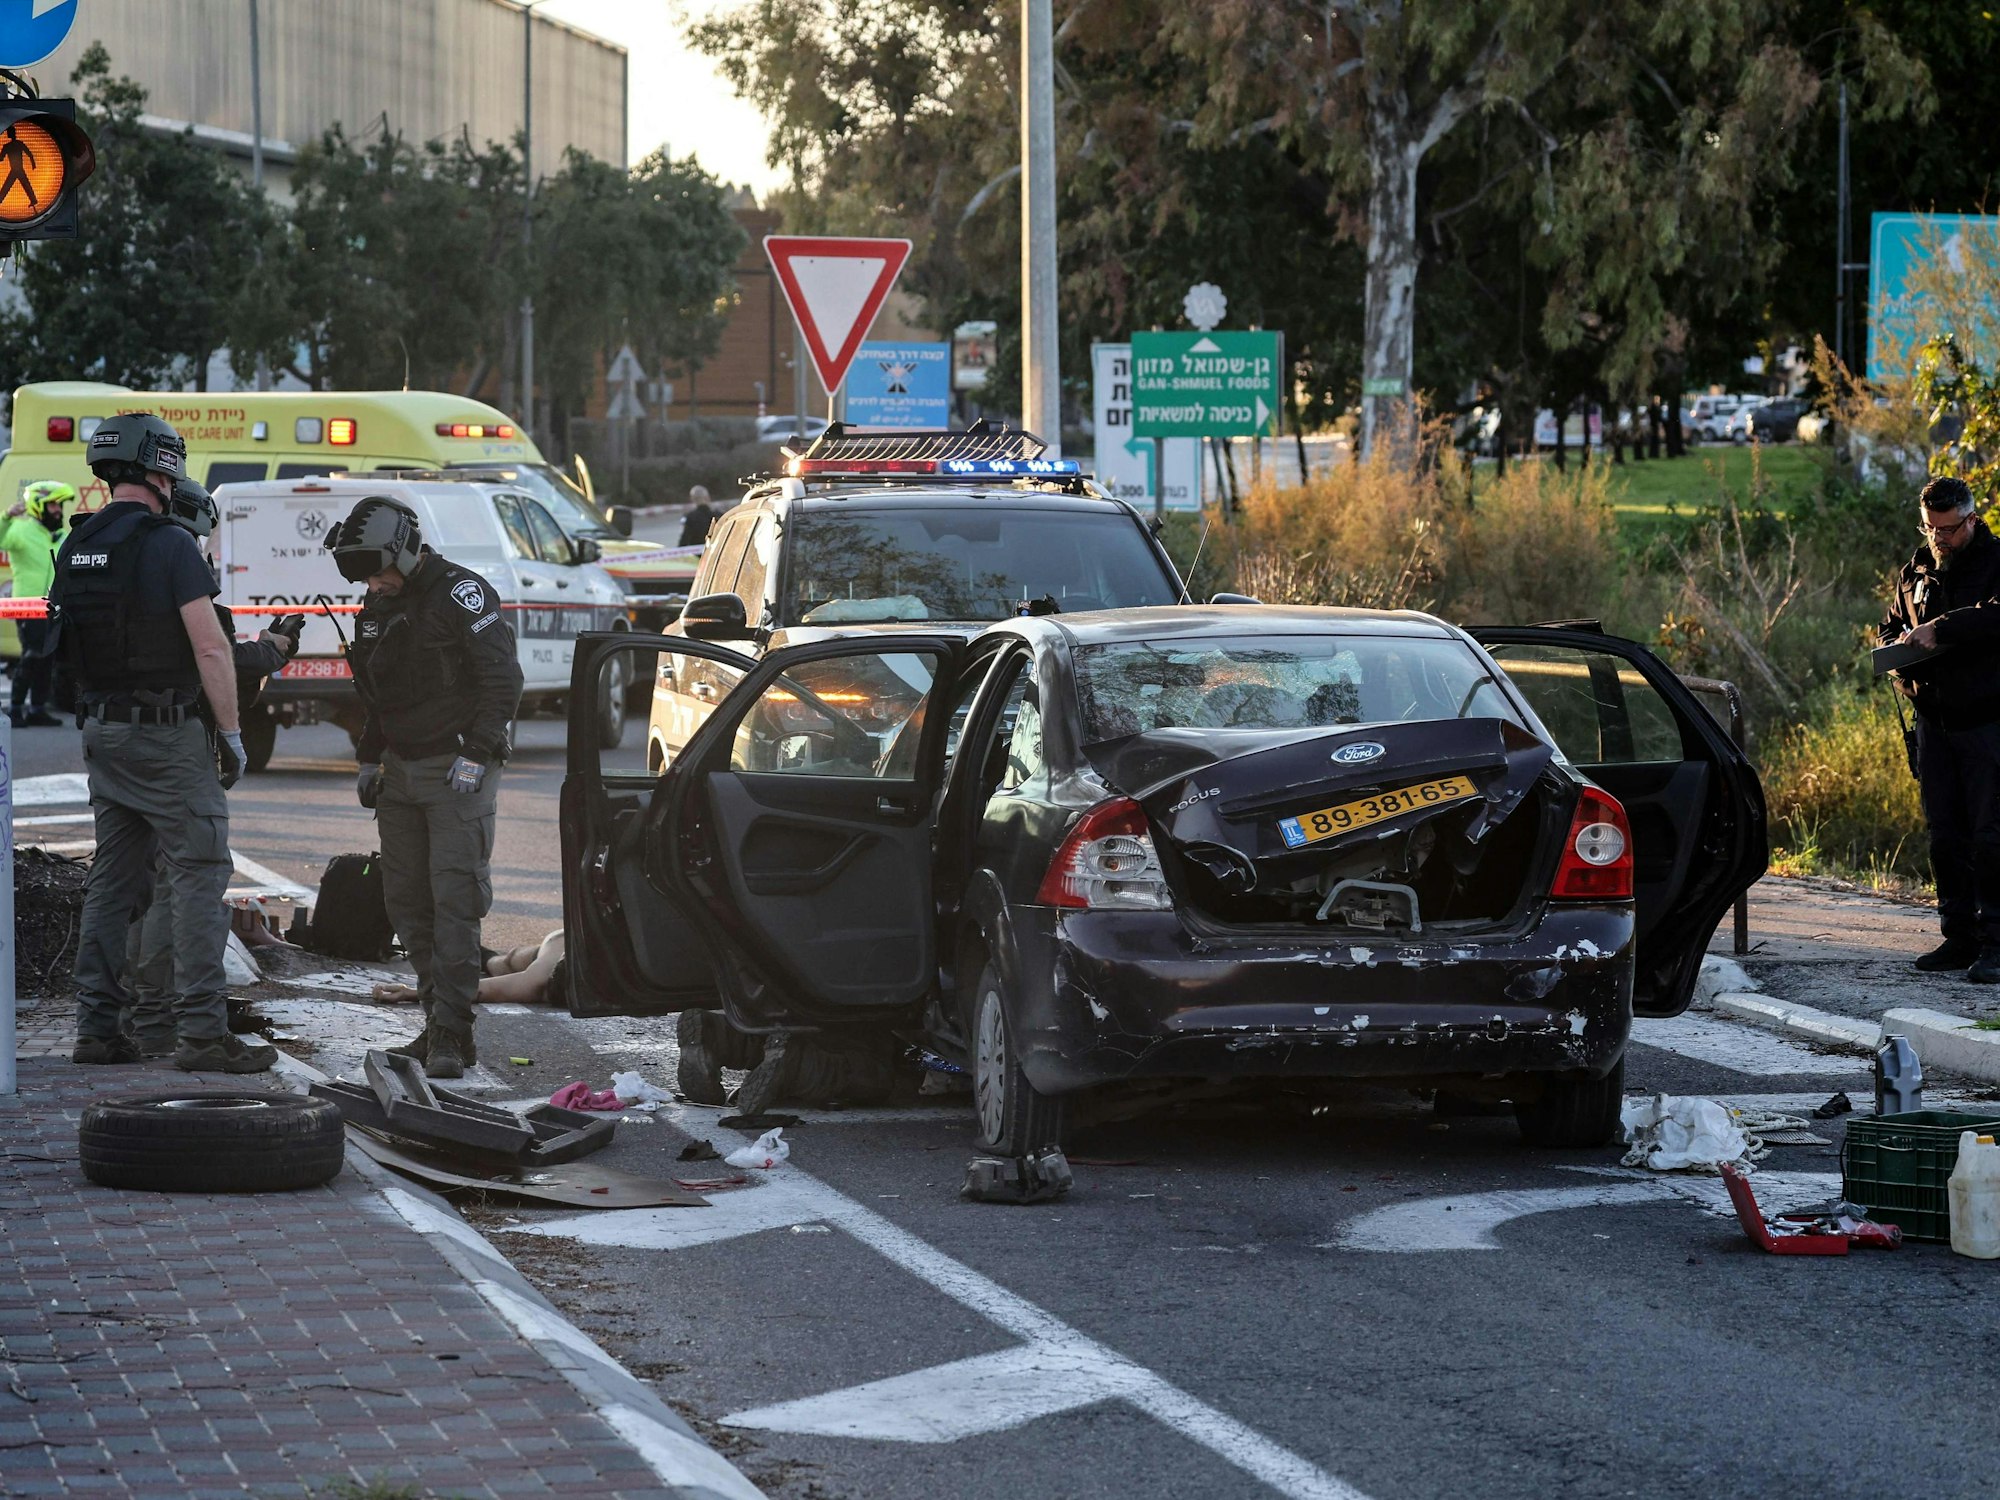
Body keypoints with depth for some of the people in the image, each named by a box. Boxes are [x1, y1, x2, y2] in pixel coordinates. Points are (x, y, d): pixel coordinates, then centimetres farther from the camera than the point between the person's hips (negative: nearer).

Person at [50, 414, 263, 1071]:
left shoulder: (76, 547, 9)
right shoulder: (169, 545, -14)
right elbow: (210, 648, -17)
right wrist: (231, 733, -10)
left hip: (101, 732, 8)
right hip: (167, 735, -8)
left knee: (112, 879, 12)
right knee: (199, 875, -5)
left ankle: (96, 1028, 13)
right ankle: (201, 1032, -10)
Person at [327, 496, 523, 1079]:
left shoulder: (460, 594, -10)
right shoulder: (377, 607, 14)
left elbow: (502, 680, -14)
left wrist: (476, 755, -19)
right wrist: (369, 760, 17)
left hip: (456, 770, -8)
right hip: (401, 770, 8)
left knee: (454, 898, -12)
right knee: (406, 900, 6)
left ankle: (451, 1035, -15)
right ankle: (440, 1022, 13)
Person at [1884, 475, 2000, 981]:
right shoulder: (1916, 571, 14)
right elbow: (1890, 628, 24)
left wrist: (1938, 629, -25)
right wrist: (1897, 649, 1)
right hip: (1934, 721, 6)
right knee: (1944, 835, 7)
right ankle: (1959, 935, 14)